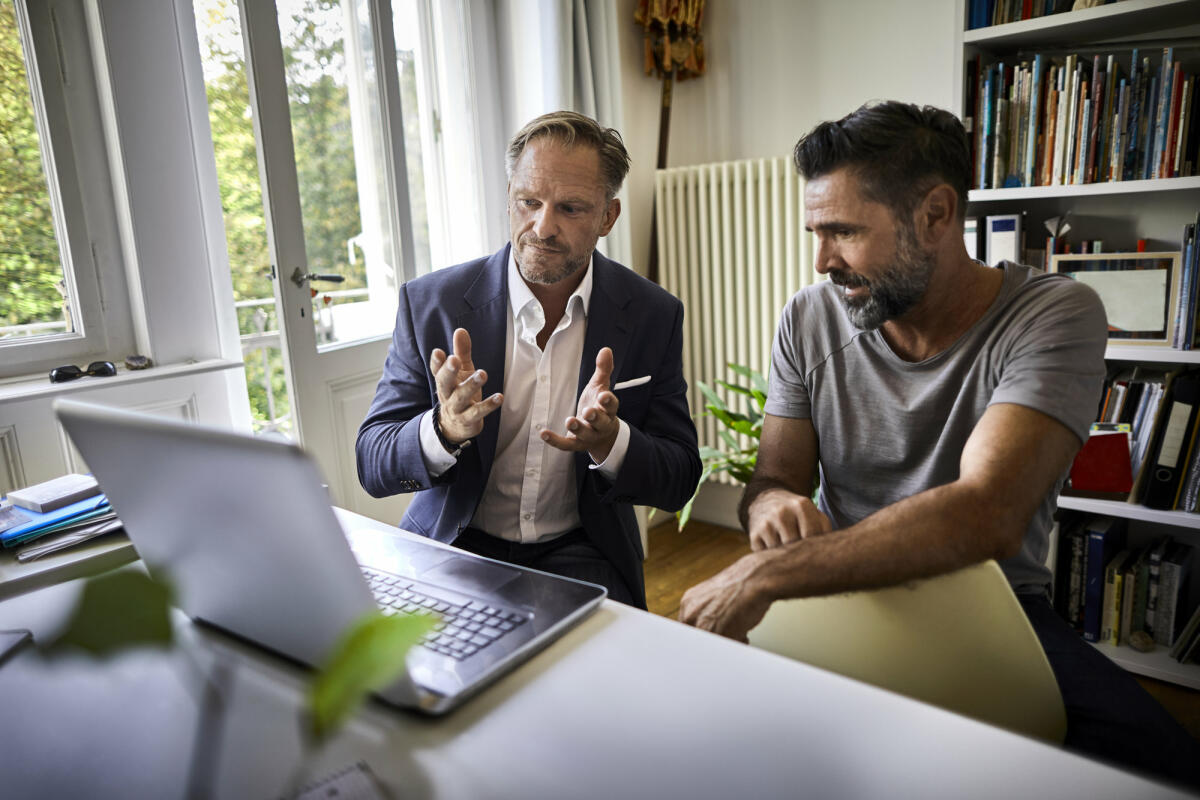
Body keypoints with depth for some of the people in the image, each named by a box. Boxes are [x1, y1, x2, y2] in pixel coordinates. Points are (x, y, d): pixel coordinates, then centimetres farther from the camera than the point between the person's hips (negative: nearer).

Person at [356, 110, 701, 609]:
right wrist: (445, 429, -29)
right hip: (454, 546, 0)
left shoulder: (653, 315, -5)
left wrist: (608, 441, -26)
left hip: (579, 552, 1)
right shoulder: (429, 302, -7)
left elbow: (679, 481, -4)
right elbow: (372, 466, -6)